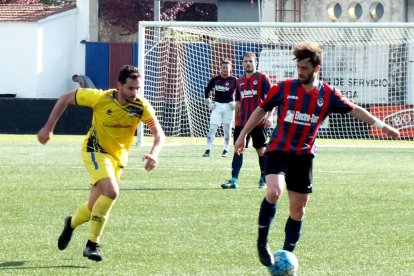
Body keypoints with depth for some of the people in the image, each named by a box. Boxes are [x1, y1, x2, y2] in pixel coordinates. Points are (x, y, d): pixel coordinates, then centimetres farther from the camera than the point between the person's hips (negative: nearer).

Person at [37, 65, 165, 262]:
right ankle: (92, 244, -17)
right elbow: (66, 98, -11)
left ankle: (71, 223, 47)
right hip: (95, 151, -5)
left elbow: (159, 134, -15)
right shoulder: (101, 98, -24)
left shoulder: (141, 107, -17)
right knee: (111, 192, -29)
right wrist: (48, 128, -10)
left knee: (95, 207, 12)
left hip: (117, 157, 5)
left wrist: (154, 153, -36)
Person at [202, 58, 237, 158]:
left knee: (227, 129, 5)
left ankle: (225, 150, 15)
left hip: (228, 106, -2)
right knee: (212, 128, -7)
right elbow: (207, 90, 15)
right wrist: (208, 102, 9)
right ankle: (208, 150, -9)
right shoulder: (215, 79, 4)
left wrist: (235, 103, -7)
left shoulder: (234, 80, -5)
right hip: (217, 106, 2)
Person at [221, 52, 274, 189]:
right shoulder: (240, 81, 14)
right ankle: (234, 180, -7)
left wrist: (270, 115, -20)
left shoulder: (262, 78, -3)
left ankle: (263, 179, 16)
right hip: (242, 122, 5)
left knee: (261, 149, 5)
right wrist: (236, 120, 18)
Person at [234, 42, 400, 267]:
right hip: (278, 150, -3)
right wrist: (243, 135, 5)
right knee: (273, 192, -26)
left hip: (303, 155, 3)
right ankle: (262, 243, -10)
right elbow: (262, 109, 6)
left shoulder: (328, 94, -1)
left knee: (298, 208, 6)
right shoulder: (284, 88, -5)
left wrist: (383, 126, 5)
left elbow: (355, 110, 8)